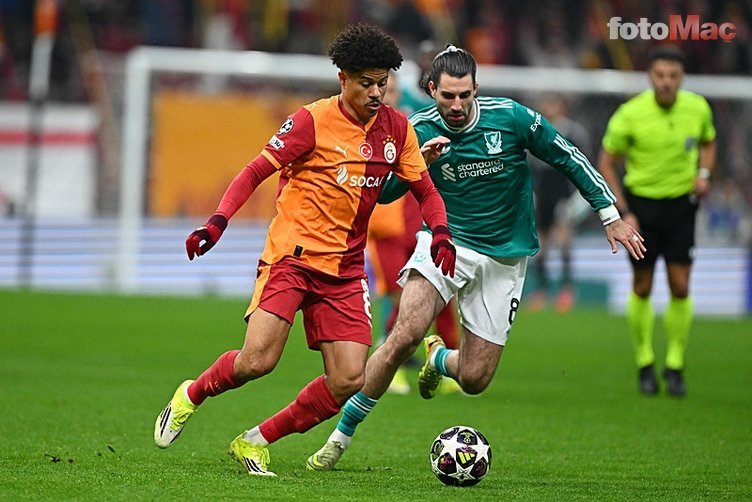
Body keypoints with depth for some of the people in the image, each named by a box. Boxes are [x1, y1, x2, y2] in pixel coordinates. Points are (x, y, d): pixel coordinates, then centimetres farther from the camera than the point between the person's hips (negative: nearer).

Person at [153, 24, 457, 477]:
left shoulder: (397, 129, 6)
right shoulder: (313, 121, -8)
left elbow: (425, 190, 14)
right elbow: (256, 172, -5)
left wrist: (440, 232, -7)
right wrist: (218, 222, -19)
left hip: (344, 269, 5)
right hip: (292, 254, -5)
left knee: (349, 381, -8)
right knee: (257, 361, -19)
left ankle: (257, 441, 10)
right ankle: (192, 396, 13)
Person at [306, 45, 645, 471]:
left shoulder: (510, 117, -11)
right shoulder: (421, 130, -7)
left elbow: (568, 157, 1)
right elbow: (383, 192, -3)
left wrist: (610, 214, 3)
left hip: (504, 257, 1)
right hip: (446, 241, -1)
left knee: (474, 380, -2)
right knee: (405, 335, -27)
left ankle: (440, 359, 38)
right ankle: (342, 434, -14)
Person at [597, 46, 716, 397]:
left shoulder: (697, 108, -6)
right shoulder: (630, 114, -16)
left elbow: (708, 142, 16)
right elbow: (605, 163, -6)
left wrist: (704, 173, -4)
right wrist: (622, 213, -11)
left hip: (681, 202, 2)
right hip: (641, 201, -2)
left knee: (680, 288, -4)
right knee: (642, 288, 3)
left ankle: (675, 366, 10)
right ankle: (644, 365, 20)